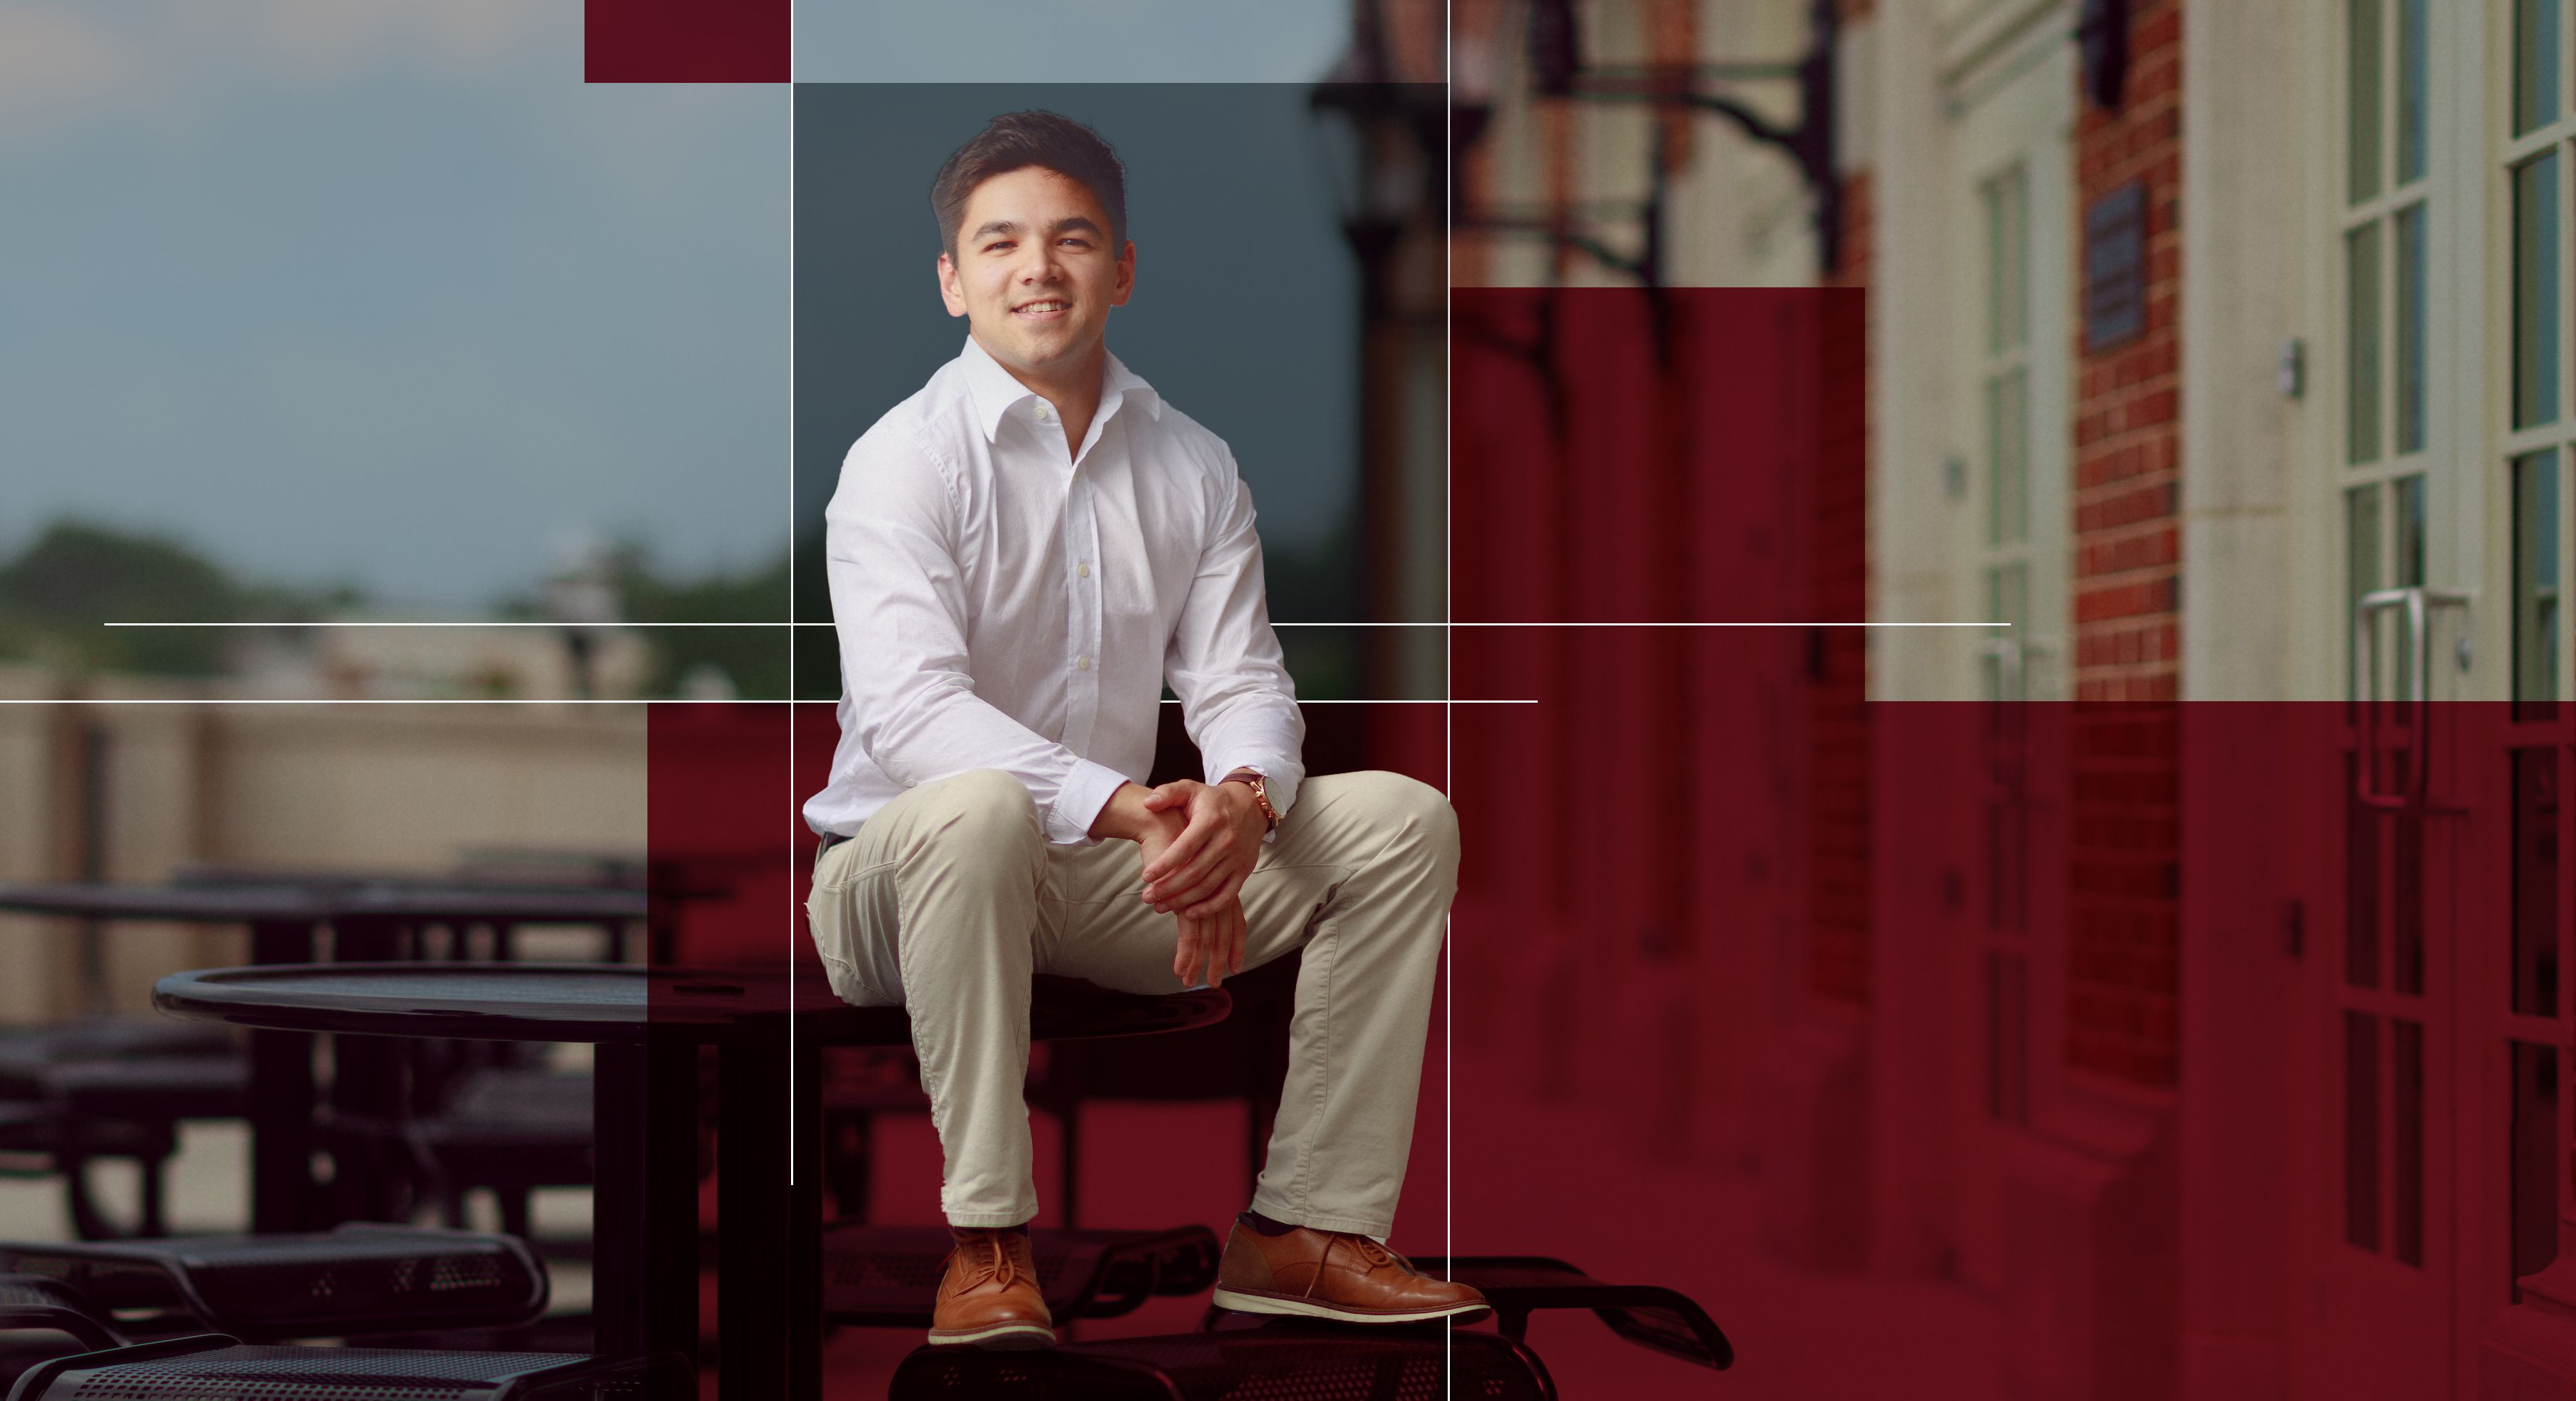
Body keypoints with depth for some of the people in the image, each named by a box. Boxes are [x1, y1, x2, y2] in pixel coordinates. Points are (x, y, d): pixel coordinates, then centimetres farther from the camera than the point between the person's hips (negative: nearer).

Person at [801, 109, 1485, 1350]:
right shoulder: (905, 459, -11)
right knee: (977, 807, -40)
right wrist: (1129, 809, -35)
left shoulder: (1191, 468, 7)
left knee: (1403, 820, -7)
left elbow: (1239, 680, 0)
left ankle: (1308, 1229, -6)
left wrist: (1243, 799, -25)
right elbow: (906, 709, -24)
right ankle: (986, 1240, -30)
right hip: (895, 878, -6)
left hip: (1109, 883, 6)